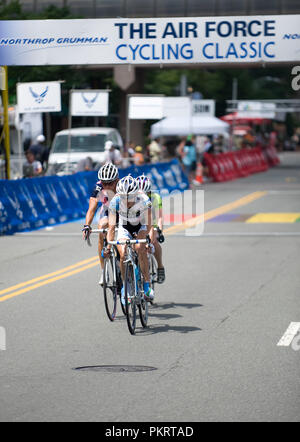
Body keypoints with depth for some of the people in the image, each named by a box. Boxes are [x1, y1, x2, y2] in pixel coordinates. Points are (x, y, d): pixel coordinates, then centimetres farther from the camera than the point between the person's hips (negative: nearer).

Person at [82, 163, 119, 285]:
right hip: (108, 210, 1)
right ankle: (103, 271, -17)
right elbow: (92, 208, -36)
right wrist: (87, 226, -51)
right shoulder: (98, 187, -29)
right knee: (102, 234, -24)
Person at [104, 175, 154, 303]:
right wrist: (108, 246, -34)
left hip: (141, 226, -1)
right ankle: (125, 286, -1)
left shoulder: (144, 200, -32)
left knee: (140, 249, -28)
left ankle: (147, 285, -18)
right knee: (123, 254, -21)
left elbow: (148, 223, -29)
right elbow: (111, 226, -26)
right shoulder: (115, 201, -28)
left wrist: (144, 237, -44)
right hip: (124, 226, 1)